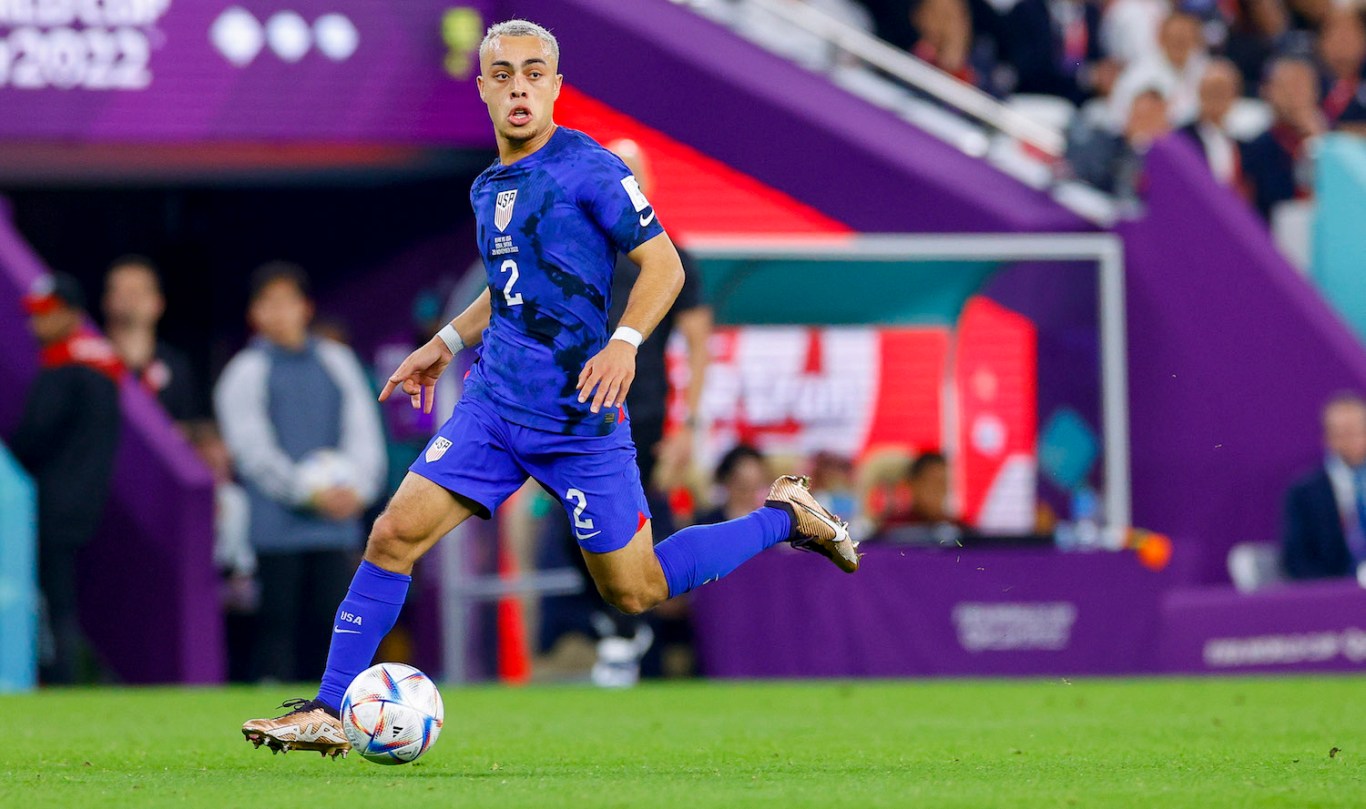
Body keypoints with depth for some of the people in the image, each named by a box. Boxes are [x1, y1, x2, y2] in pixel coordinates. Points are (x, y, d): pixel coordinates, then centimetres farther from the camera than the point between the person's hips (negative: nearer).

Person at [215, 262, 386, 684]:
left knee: (330, 617, 0)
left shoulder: (337, 363, 14)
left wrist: (357, 487, -7)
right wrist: (310, 493, -14)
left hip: (337, 527, 3)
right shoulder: (244, 373, 3)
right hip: (278, 525, -3)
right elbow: (254, 450, -5)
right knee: (278, 625, -6)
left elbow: (364, 432, 12)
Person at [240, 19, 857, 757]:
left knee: (635, 592, 4)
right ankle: (328, 714, -3)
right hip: (493, 404, 6)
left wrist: (625, 341, -26)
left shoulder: (589, 169, -10)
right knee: (394, 534, -8)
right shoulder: (488, 188, 12)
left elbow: (663, 264, -11)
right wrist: (446, 343, 23)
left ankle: (784, 517, 24)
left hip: (579, 419, -6)